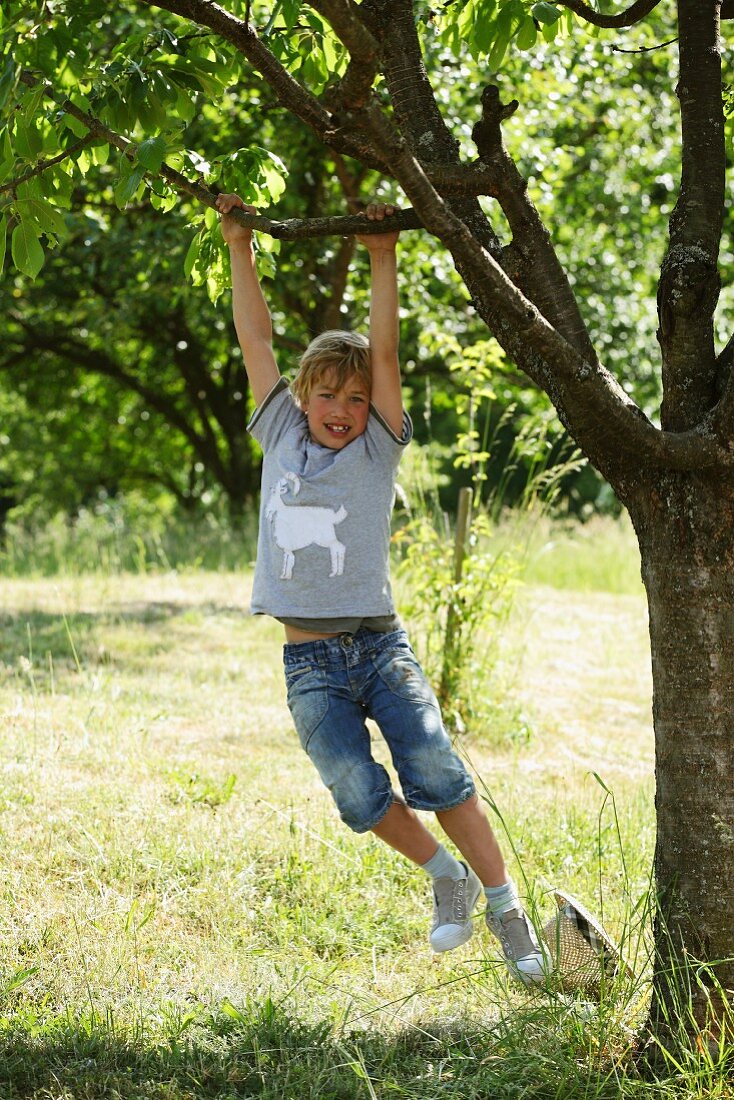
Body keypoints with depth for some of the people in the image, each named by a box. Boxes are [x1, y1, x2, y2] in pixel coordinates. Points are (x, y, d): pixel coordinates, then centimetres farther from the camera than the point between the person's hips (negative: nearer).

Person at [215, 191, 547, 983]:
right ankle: (443, 875, 9)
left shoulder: (377, 450, 4)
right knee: (359, 795, -15)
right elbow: (255, 341, 10)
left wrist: (383, 255, -3)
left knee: (437, 779, -12)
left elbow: (385, 352, -3)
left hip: (381, 647, -1)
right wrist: (238, 245, 11)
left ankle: (505, 909, 1)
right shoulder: (283, 440, 9)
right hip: (310, 665, 1)